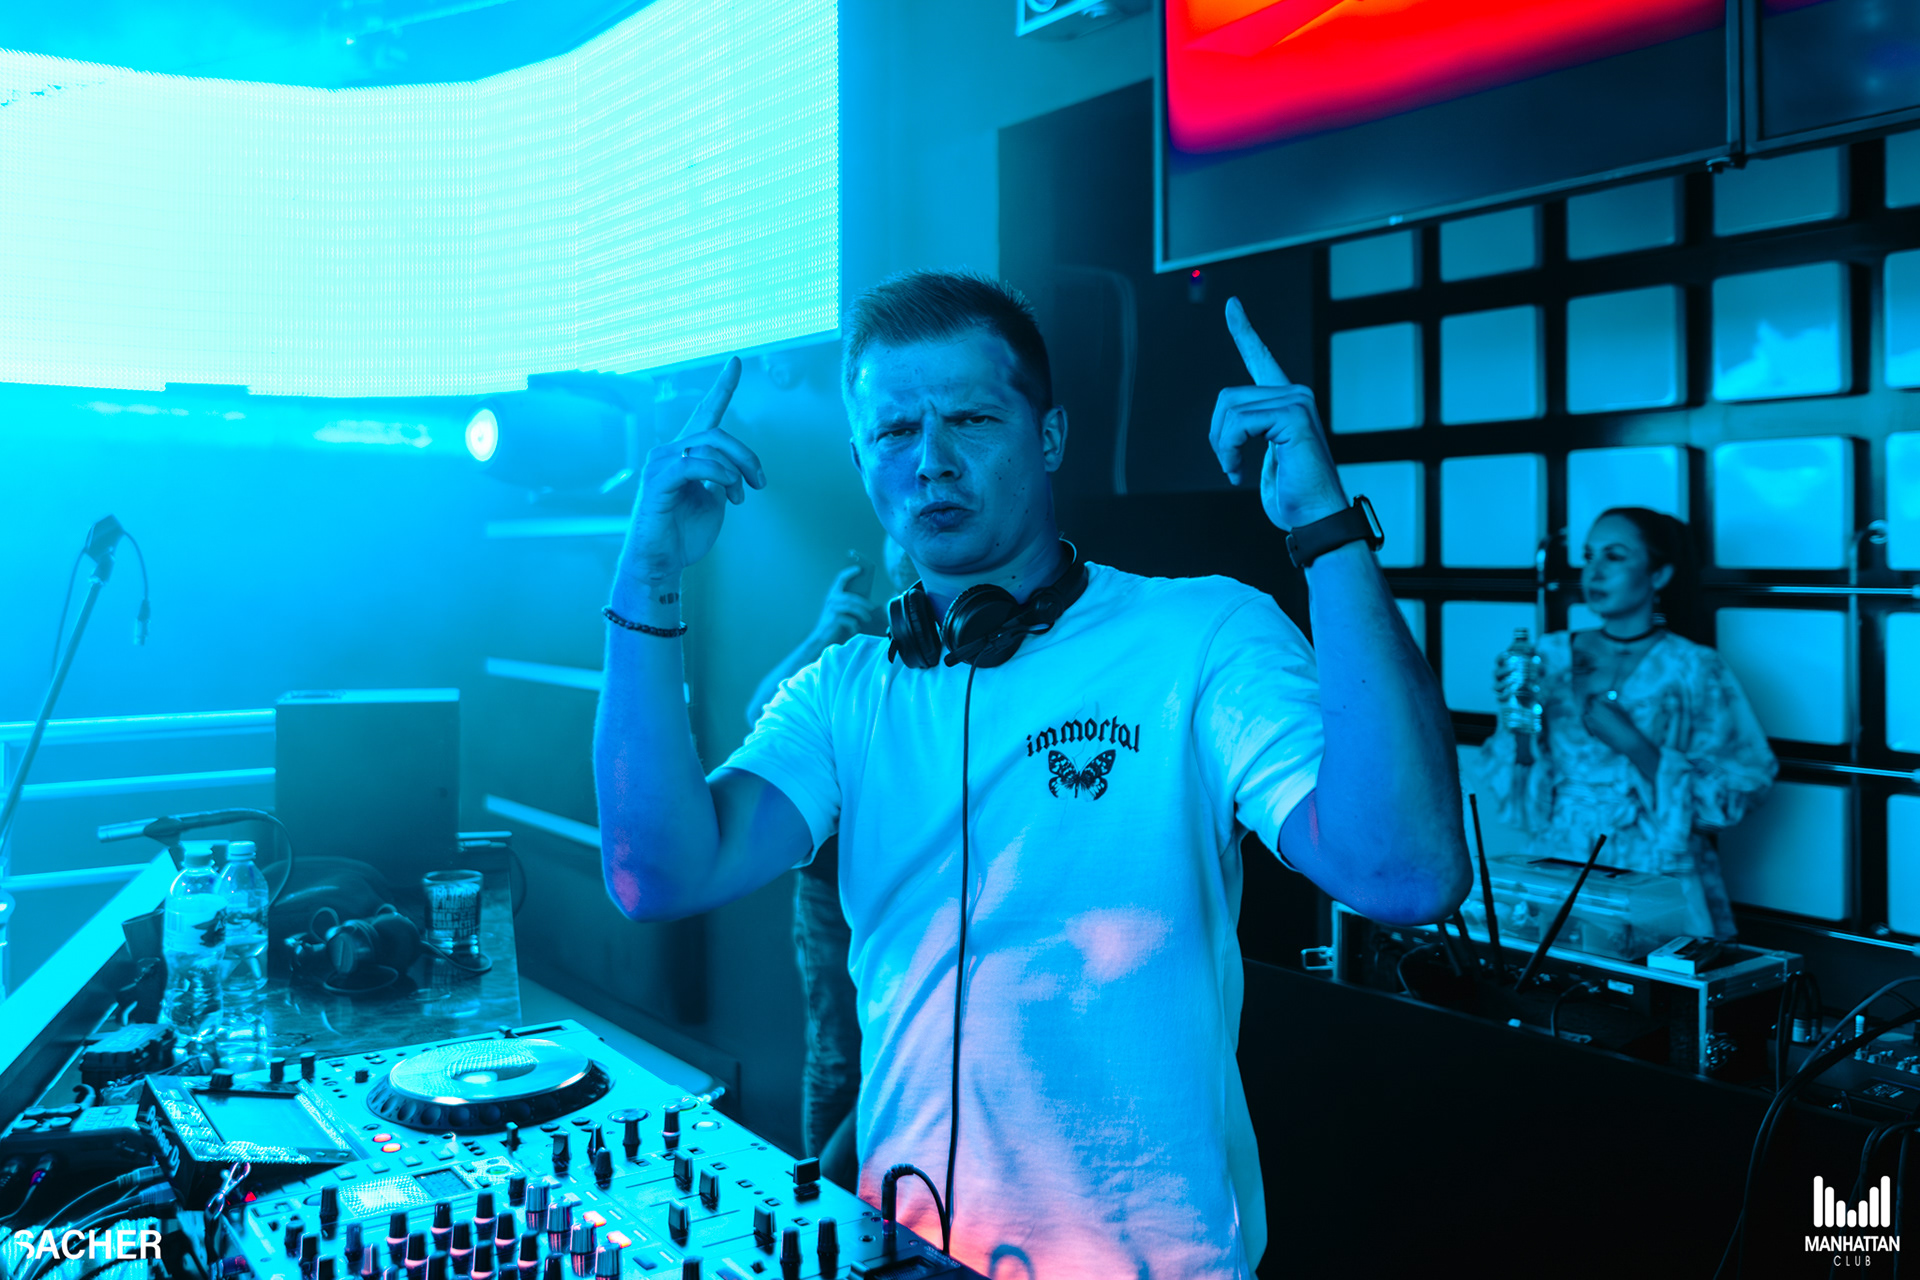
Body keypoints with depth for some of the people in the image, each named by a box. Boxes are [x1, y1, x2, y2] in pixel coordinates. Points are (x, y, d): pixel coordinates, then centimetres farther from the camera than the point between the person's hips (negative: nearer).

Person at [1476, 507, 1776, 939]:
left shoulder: (1695, 669, -2)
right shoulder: (1551, 656, 6)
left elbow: (1733, 794, -5)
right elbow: (1516, 789, 8)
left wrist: (1632, 744, -14)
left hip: (1657, 885, -2)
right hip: (1558, 871, 2)